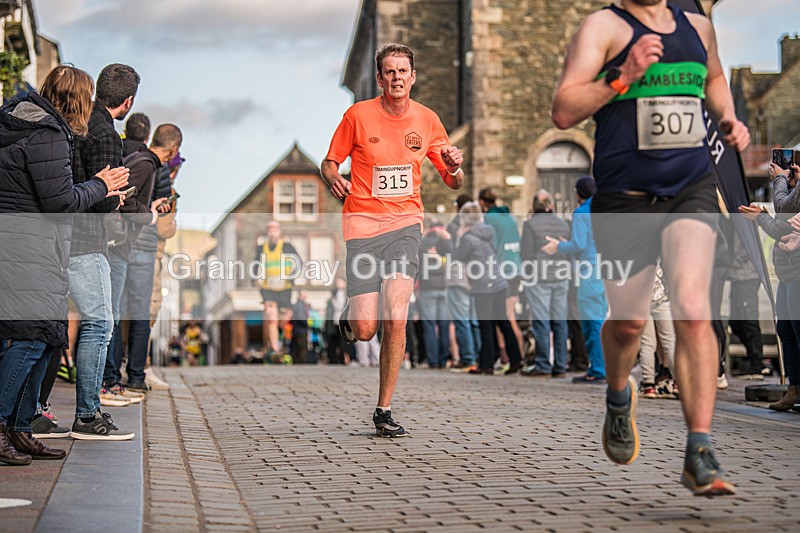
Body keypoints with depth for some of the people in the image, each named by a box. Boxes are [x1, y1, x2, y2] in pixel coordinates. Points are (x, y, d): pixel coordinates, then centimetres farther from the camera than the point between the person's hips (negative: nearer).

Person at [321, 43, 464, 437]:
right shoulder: (358, 115, -2)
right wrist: (333, 180, -16)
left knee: (395, 320, -14)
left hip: (405, 223, 1)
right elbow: (329, 163, 7)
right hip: (362, 225, -1)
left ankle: (384, 411, -1)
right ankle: (350, 317, 30)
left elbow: (453, 183, 13)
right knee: (365, 331, -9)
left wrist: (454, 166, -11)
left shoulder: (427, 120, 6)